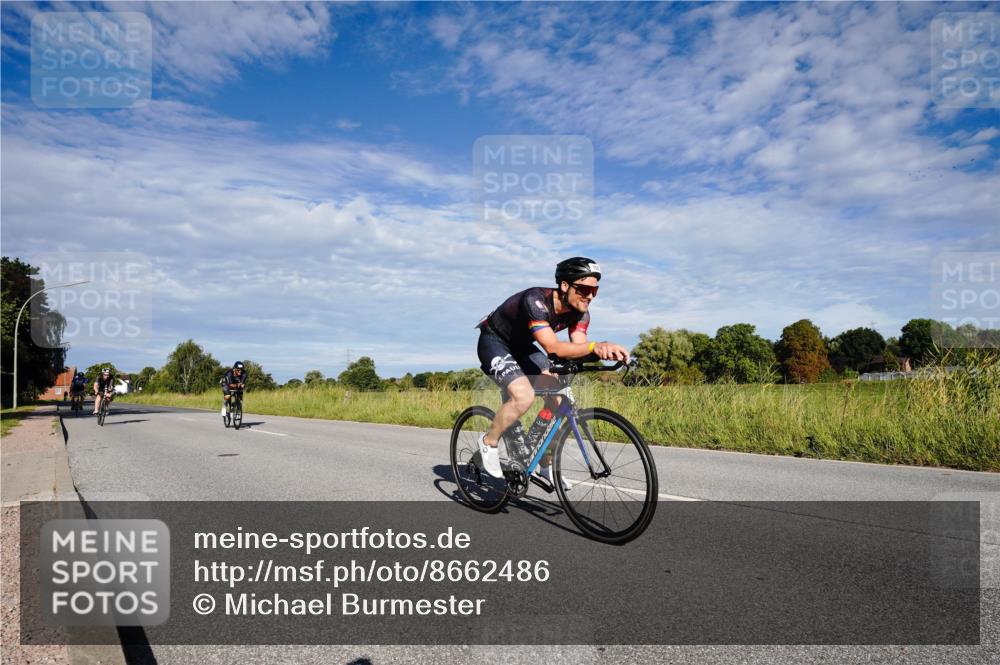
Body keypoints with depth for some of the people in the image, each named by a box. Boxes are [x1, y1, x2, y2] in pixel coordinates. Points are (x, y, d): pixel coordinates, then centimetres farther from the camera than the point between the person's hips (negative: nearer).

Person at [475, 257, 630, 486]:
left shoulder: (580, 312, -14)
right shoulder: (536, 301, -35)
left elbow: (578, 349, -25)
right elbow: (552, 348, -46)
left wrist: (604, 350, -46)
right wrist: (595, 346, -59)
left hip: (522, 347, 7)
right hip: (494, 343, -7)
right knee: (524, 396, -29)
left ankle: (546, 466, 8)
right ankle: (488, 442, -3)